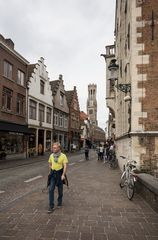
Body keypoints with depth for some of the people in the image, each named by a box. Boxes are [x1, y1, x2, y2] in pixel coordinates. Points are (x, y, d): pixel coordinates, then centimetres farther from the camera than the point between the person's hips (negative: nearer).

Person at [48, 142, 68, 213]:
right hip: (53, 174, 3)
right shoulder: (51, 155, 1)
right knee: (51, 190, -5)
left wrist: (63, 175, -25)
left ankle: (59, 202, 35)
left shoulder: (63, 156, -13)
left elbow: (65, 166, -16)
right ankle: (51, 206, 2)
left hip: (60, 174, -3)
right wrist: (49, 172, 18)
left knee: (60, 190, 12)